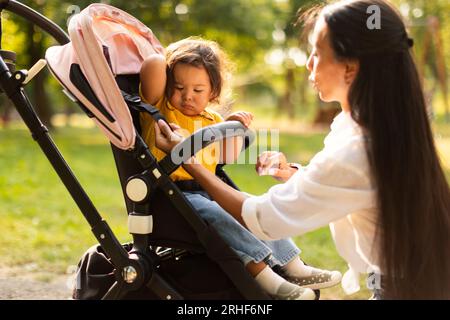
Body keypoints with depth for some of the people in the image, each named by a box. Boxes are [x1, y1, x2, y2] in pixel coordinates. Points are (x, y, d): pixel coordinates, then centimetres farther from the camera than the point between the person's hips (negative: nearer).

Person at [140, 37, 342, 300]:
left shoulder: (212, 120, 18)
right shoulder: (159, 108, -2)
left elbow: (227, 158, 21)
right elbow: (153, 65, -18)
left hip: (208, 191, 8)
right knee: (215, 214, -32)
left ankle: (294, 268, 7)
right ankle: (263, 275, -36)